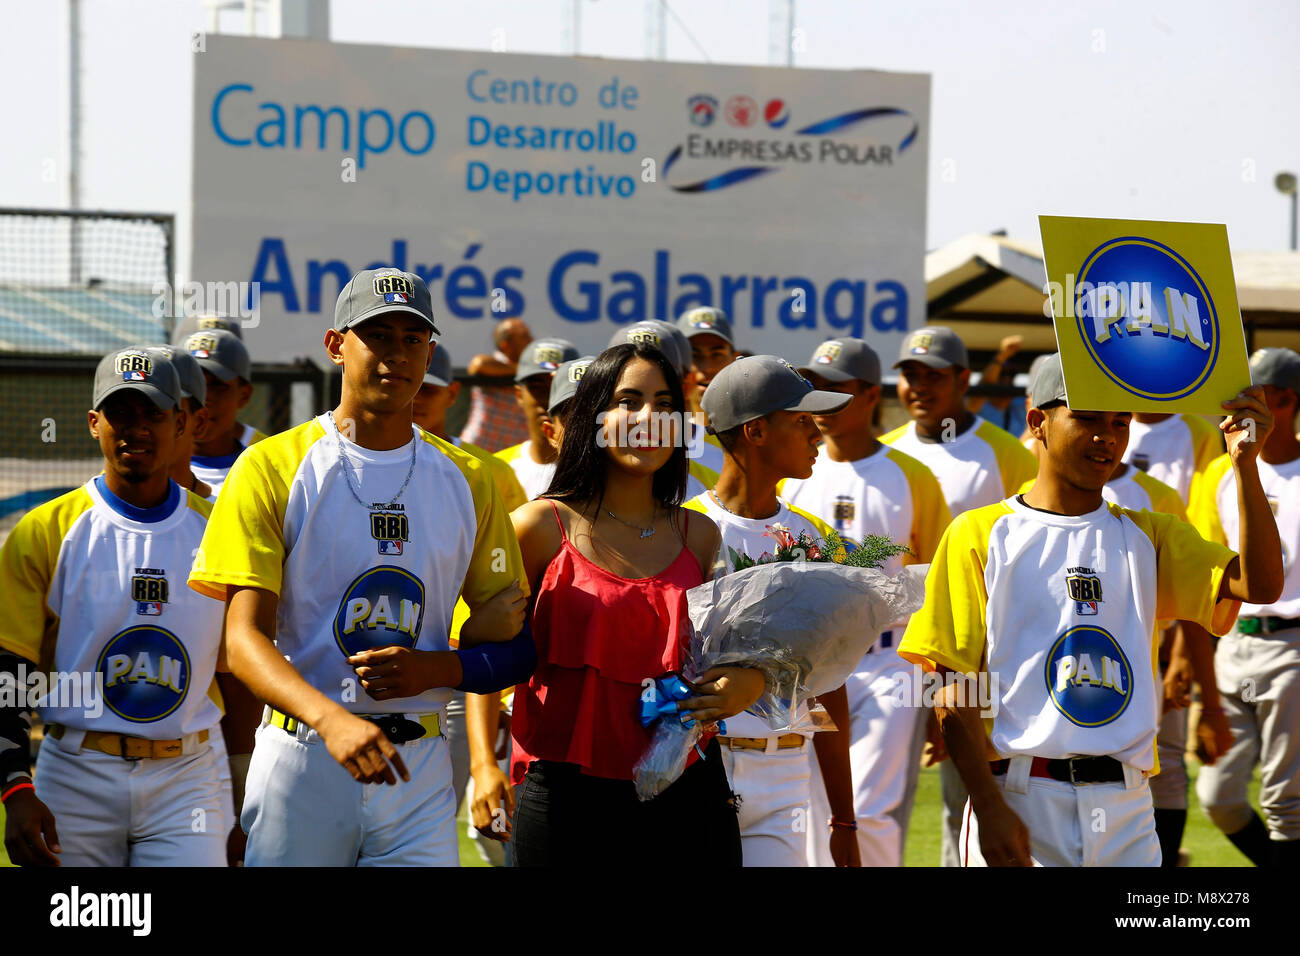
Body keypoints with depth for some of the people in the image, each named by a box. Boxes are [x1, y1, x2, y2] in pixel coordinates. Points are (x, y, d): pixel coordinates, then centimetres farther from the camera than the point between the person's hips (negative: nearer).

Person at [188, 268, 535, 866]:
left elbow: (516, 648, 13)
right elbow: (245, 638, -10)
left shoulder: (466, 481, 10)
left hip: (419, 770, 2)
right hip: (301, 757, -2)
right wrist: (330, 719, -28)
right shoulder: (271, 468, -1)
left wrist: (434, 668, -9)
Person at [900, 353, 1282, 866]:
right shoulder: (979, 535, 3)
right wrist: (991, 808, -12)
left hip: (1126, 806, 3)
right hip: (1018, 799, -3)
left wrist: (1245, 462, -9)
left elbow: (1260, 584, -2)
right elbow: (954, 689, -2)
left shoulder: (1147, 535, 13)